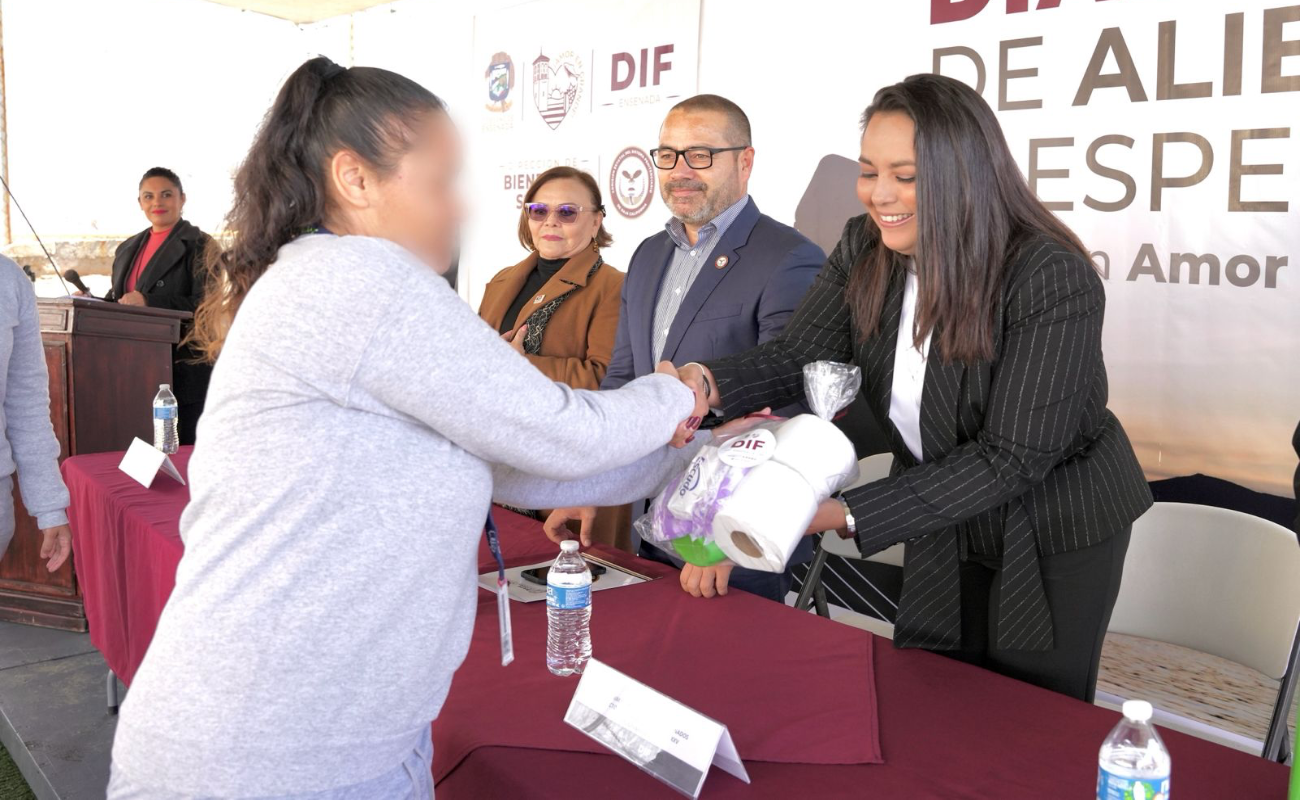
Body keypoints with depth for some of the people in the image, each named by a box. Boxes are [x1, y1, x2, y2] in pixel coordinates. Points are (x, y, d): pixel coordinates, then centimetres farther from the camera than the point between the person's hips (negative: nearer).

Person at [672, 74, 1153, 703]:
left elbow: (1012, 458, -30)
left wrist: (848, 514, -36)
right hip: (943, 520, 5)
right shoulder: (866, 247, -10)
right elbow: (800, 354, -9)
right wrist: (707, 384, -31)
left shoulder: (1052, 278, -29)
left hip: (1055, 534, -5)